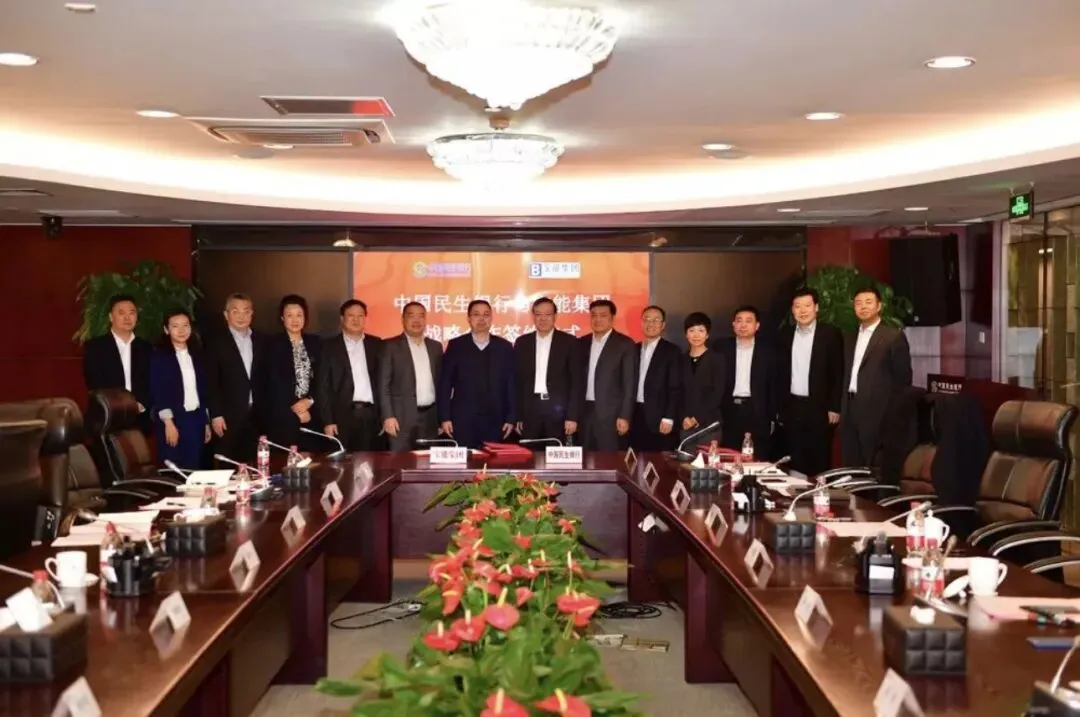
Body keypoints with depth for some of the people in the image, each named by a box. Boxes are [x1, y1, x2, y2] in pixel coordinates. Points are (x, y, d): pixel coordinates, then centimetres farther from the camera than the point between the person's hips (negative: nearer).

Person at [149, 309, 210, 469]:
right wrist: (168, 422, -17)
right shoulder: (159, 356, -4)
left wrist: (206, 422, 13)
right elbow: (157, 392, -10)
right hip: (173, 420, -5)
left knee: (193, 468, 5)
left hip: (196, 419, 5)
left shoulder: (196, 355, 12)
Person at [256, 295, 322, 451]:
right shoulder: (272, 344, 1)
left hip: (311, 415, 3)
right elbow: (275, 381, -5)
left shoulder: (314, 342, 13)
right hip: (282, 417, -3)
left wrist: (310, 400, -6)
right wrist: (294, 407, -8)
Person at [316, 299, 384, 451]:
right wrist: (327, 421, -6)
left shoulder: (376, 344, 12)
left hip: (372, 415, 2)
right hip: (343, 416, -2)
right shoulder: (330, 347, 5)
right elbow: (323, 387, 1)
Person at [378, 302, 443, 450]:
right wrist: (388, 416, -13)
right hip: (403, 417, -4)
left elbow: (440, 381, 16)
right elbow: (383, 384, -5)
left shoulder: (435, 346, 13)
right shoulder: (391, 346, -1)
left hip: (430, 416, 4)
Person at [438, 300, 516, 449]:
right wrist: (444, 418, -3)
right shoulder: (456, 346, 4)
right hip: (462, 421, -1)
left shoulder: (504, 347, 8)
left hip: (495, 422, 1)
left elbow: (512, 385, 8)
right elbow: (445, 384, 3)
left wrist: (511, 418, 2)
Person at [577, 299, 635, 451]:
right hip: (584, 411, 5)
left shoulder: (625, 344, -3)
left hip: (611, 414, -5)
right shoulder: (581, 343, 12)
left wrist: (624, 416, -12)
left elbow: (629, 384, -6)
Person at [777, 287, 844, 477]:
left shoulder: (830, 333, -4)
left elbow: (838, 373, -5)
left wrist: (834, 407, -9)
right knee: (795, 461, 7)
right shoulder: (786, 334, 8)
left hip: (819, 407, -4)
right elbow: (780, 371, 11)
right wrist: (778, 407, 8)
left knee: (820, 462, 1)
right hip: (792, 406, 4)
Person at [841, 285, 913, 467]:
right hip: (850, 410, 7)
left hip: (877, 412, -6)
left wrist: (894, 416, -10)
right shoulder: (850, 338, 17)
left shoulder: (894, 336, -4)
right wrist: (842, 408, 10)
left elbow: (903, 377, -6)